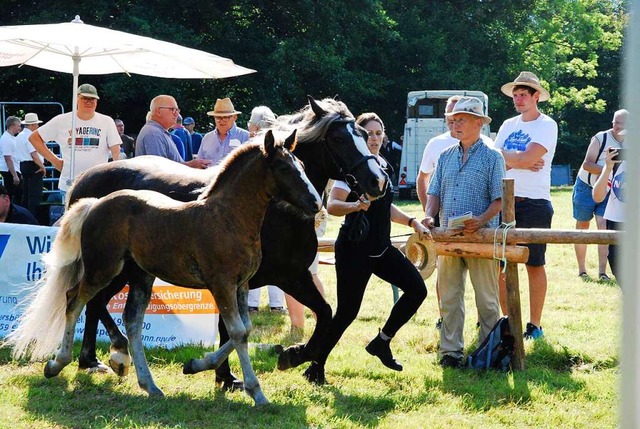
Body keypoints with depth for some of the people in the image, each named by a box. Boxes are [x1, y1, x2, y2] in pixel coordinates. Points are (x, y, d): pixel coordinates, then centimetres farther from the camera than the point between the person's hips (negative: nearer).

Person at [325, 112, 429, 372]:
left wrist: (412, 222, 17)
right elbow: (332, 206, -24)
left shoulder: (383, 165, 11)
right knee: (347, 311, -7)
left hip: (381, 248, 7)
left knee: (417, 289, -3)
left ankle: (382, 342, 11)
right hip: (354, 249, -7)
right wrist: (356, 205, -42)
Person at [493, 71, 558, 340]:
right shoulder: (508, 126, 15)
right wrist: (521, 162, -9)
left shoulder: (546, 125, -4)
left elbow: (528, 158, -17)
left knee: (534, 265, -1)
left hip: (534, 204, -6)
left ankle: (535, 326, 4)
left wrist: (505, 157, -3)